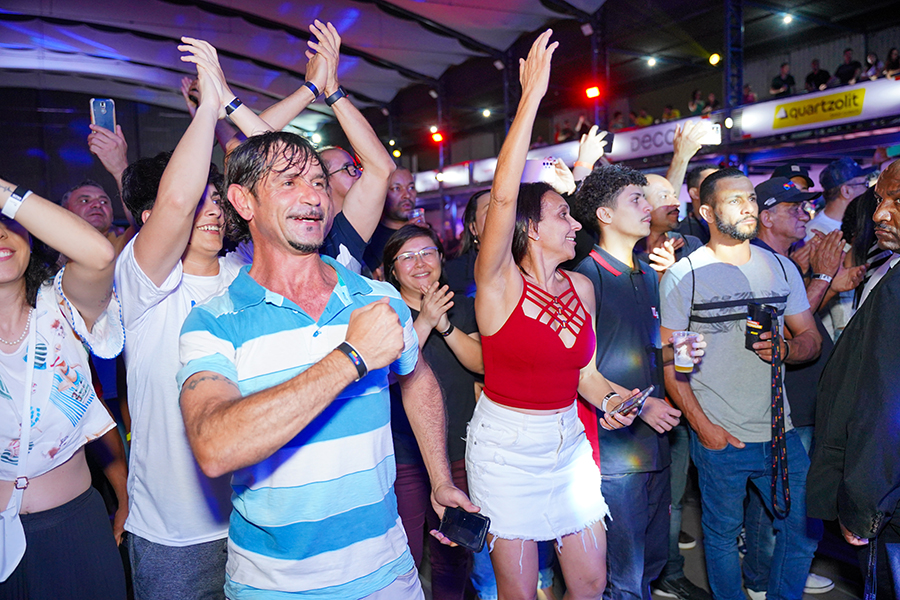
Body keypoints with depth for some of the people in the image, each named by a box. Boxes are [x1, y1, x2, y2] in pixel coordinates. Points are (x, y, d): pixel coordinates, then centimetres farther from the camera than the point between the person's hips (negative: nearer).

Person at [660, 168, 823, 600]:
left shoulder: (781, 268, 7)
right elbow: (668, 361, -7)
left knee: (804, 529, 14)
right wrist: (702, 426, -12)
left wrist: (785, 348, -12)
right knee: (722, 534, 11)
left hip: (780, 433, 4)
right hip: (718, 436, -4)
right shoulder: (683, 275, -7)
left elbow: (812, 339, 12)